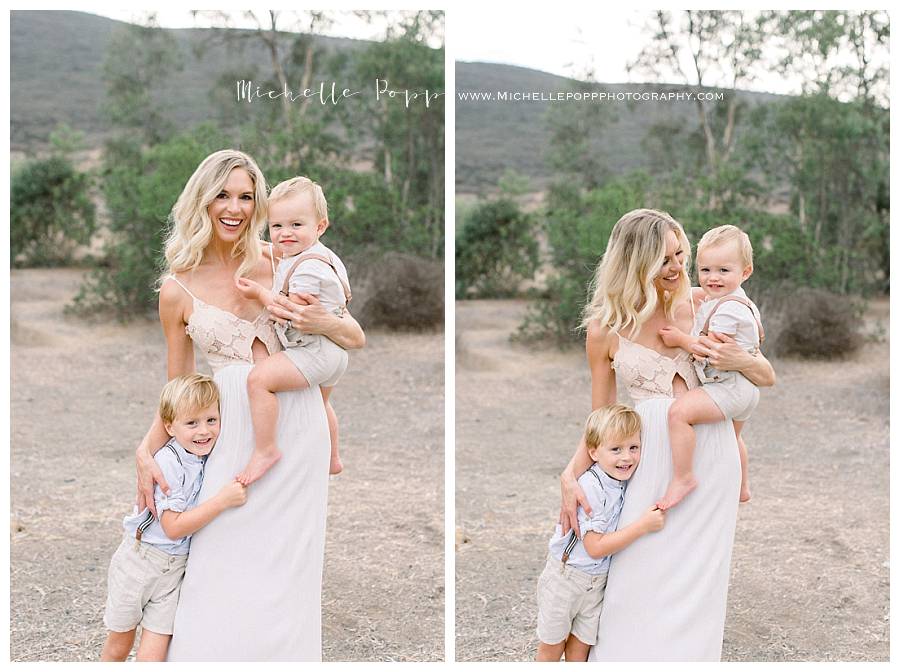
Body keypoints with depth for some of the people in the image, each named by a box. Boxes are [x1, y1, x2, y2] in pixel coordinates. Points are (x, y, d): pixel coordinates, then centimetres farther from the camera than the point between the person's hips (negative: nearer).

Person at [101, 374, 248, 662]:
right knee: (118, 646, 16)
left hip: (176, 569, 4)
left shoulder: (212, 455, -4)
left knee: (152, 656, -1)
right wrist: (223, 500, -32)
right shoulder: (168, 462, -24)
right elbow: (173, 527, -26)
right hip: (140, 560, -4)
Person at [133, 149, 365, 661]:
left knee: (283, 578, 2)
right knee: (222, 579, -3)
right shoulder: (178, 290, 4)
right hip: (234, 434, 0)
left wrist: (324, 323, -13)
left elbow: (357, 338, 8)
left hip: (296, 427, 0)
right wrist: (146, 451, -3)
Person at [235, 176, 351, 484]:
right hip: (331, 353, 12)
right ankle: (332, 459, 54)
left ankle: (265, 450, -18)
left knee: (259, 378, -24)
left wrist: (260, 294, -16)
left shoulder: (308, 267, -22)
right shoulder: (308, 256, 10)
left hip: (315, 351, -12)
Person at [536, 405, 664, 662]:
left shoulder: (628, 482, -5)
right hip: (565, 576, -6)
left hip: (597, 582, 6)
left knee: (580, 646, 14)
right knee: (552, 646, 11)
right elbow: (595, 547, -27)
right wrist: (643, 525, -29)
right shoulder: (590, 488, -27)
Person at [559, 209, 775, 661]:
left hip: (710, 453, 1)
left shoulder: (695, 308, 3)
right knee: (639, 584, 0)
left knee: (694, 586, 5)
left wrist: (740, 361, -12)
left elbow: (768, 377, 10)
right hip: (653, 459, -1)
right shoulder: (606, 330, 1)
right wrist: (570, 477, -6)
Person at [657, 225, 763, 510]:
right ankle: (741, 486, 56)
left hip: (730, 386, -12)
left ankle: (682, 477, -24)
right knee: (731, 436, 34)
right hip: (743, 389, 12)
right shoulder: (733, 299, 11)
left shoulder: (728, 309, -21)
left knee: (679, 411, -29)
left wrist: (681, 339, -13)